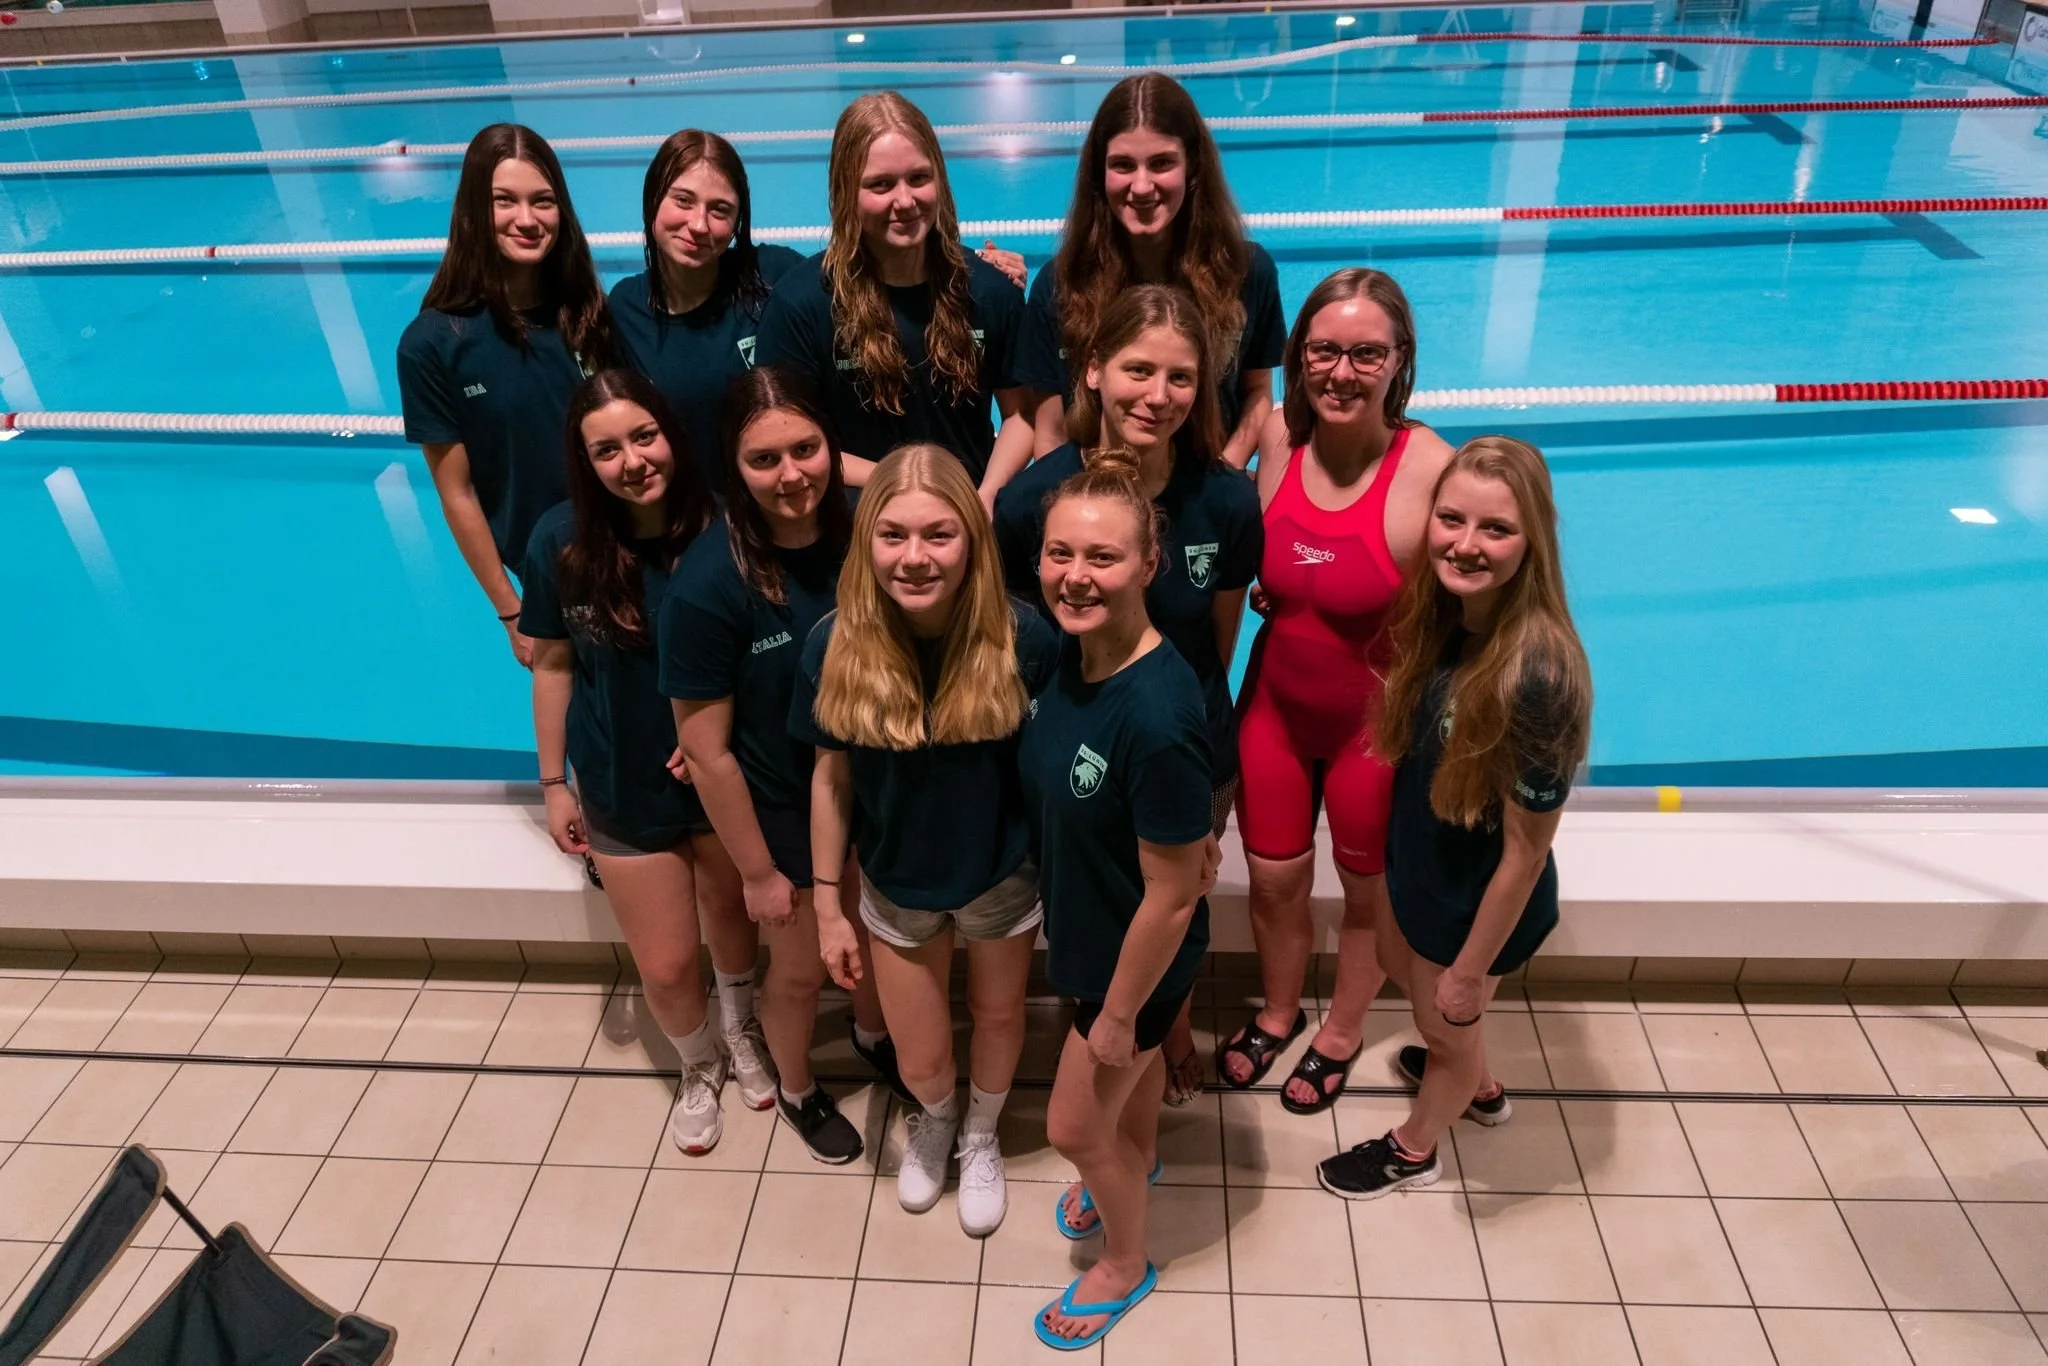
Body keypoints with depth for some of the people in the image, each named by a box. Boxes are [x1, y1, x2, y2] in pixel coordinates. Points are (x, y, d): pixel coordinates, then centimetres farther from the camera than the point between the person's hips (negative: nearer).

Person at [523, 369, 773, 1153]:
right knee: (665, 967, 11)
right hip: (623, 790, 0)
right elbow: (552, 664, -5)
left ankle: (741, 1031, 57)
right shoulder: (562, 539, -17)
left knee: (730, 913, 24)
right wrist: (554, 783, 0)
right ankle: (699, 1067, 45)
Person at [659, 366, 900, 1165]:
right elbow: (706, 751, -20)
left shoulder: (863, 532, -16)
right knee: (801, 970, 20)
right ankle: (796, 1090, 53)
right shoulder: (707, 583, -28)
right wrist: (757, 870, -12)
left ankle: (873, 1038, 61)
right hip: (785, 814, -4)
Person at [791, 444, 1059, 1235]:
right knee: (920, 1061, 17)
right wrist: (828, 906, -2)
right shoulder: (835, 646, -22)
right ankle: (935, 1119, 56)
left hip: (1003, 873, 0)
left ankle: (982, 1138, 58)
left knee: (997, 1014, 25)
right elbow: (831, 775, -9)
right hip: (895, 884, 1)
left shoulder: (1022, 637, -26)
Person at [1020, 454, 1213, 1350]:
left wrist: (1118, 1014, -15)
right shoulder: (1071, 653, -14)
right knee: (1134, 1068, 33)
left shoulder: (1156, 714, -38)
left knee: (1074, 1125, 15)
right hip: (1092, 931, 7)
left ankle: (1126, 1264, 46)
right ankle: (1136, 1164, 64)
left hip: (1137, 957, -6)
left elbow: (1172, 896, -28)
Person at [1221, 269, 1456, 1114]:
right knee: (1273, 881, 19)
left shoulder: (1430, 470, -24)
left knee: (1367, 888, 20)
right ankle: (1278, 1013, 49)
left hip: (1375, 720, -4)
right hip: (1275, 704, 4)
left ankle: (1342, 1032, 47)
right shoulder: (1280, 438, -9)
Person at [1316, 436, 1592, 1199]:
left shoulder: (1535, 675, -37)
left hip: (1480, 901, -7)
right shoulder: (1439, 613, -16)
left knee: (1445, 1023, 22)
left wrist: (1470, 971, -15)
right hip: (1421, 861, 7)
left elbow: (1525, 852, -25)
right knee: (1401, 963, 33)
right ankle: (1474, 1083, 64)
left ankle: (1414, 1151, 55)